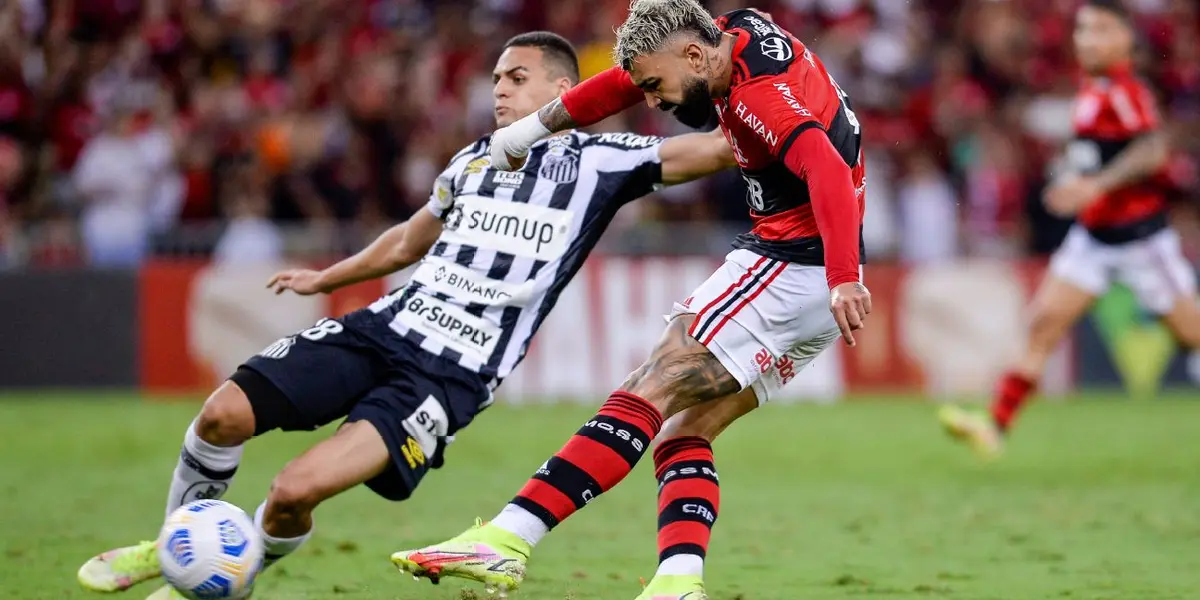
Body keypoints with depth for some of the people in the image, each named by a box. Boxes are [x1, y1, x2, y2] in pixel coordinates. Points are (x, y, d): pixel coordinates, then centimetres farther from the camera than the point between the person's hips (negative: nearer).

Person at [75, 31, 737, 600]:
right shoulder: (472, 161, 20)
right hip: (380, 328, 6)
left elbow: (722, 146, -2)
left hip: (450, 378, -6)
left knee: (297, 490, -22)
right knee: (225, 412, -14)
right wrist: (325, 278, 45)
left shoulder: (598, 161, 3)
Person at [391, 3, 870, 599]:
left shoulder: (763, 93, -19)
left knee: (645, 396, -14)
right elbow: (631, 77, 24)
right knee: (683, 433, 6)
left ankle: (507, 539, -20)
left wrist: (843, 279, -42)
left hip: (790, 264, -10)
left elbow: (828, 170, -33)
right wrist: (537, 124, 29)